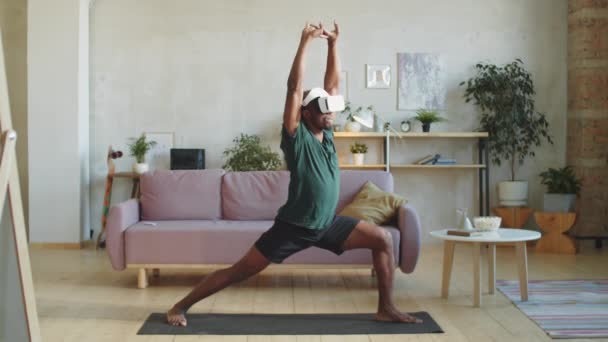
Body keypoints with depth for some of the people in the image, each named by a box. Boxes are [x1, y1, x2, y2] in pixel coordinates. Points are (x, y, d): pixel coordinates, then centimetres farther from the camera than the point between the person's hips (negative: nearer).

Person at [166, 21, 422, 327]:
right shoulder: (297, 136, -12)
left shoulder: (326, 134, 4)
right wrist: (305, 42, -22)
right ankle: (181, 306, 11)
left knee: (383, 239, -2)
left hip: (327, 223, 7)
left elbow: (333, 84, 6)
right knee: (239, 271, -2)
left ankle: (386, 309, 7)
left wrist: (333, 43, 2)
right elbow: (294, 88, -22)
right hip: (293, 226, -6)